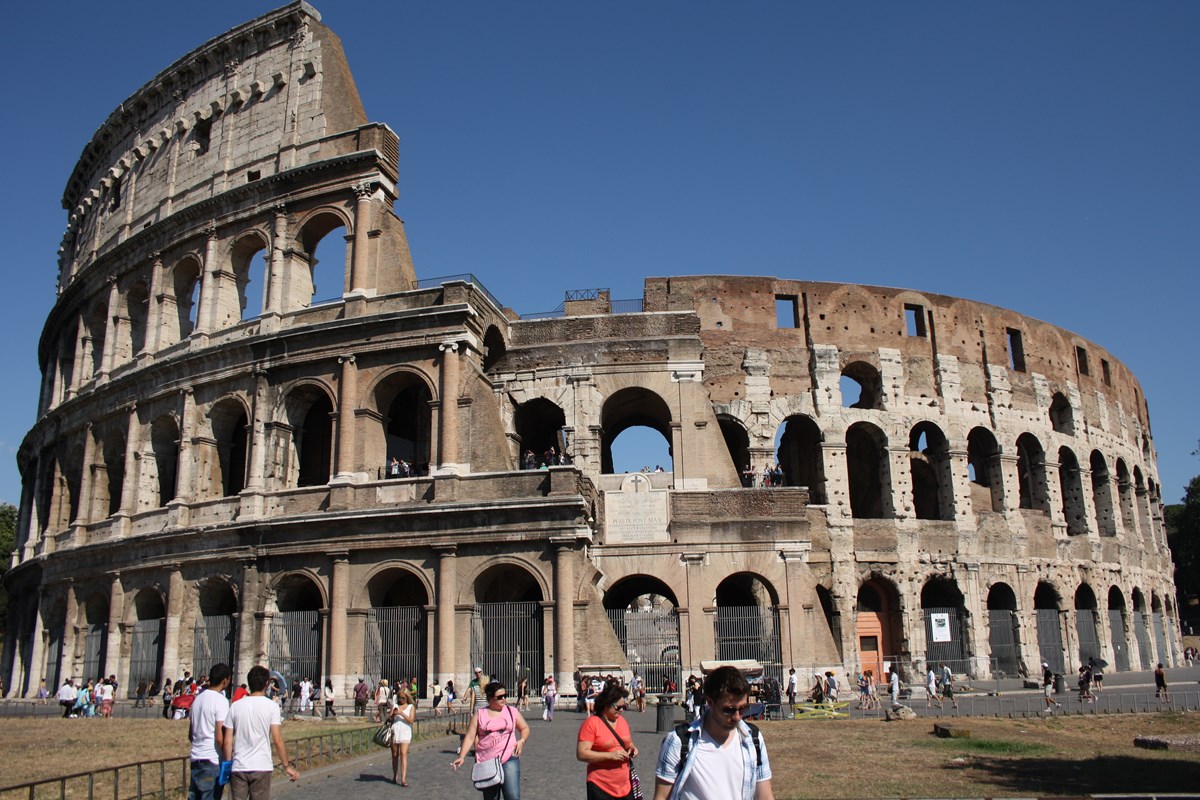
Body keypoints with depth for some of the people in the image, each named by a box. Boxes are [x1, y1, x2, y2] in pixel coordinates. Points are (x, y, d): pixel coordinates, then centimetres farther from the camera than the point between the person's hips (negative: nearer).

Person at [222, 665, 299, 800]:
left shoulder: (235, 706, 3)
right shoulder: (271, 706, -6)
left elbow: (227, 741, 3)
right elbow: (277, 740, -9)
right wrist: (287, 766, -1)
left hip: (238, 767, 2)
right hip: (261, 767, -2)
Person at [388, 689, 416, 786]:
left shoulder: (411, 707, 9)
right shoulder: (395, 706, 15)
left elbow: (411, 720, -4)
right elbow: (389, 720, 9)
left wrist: (402, 713, -13)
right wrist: (393, 715, -11)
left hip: (405, 732, -3)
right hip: (394, 732, 3)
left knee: (403, 754, -15)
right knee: (394, 755, 8)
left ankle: (403, 779, -20)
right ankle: (394, 776, 23)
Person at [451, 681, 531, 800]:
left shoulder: (512, 712, 7)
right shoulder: (479, 715, 4)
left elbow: (525, 728, 16)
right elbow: (470, 737, 0)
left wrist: (522, 741, -4)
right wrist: (461, 756, -10)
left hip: (509, 759, -1)